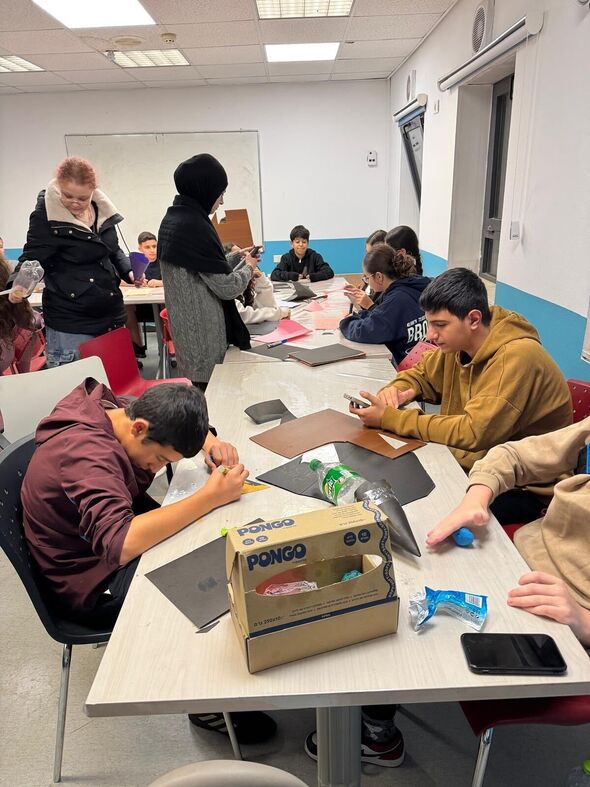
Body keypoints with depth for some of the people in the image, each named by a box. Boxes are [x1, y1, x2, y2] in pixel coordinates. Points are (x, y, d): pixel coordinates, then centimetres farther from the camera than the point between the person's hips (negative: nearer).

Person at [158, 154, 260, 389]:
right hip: (203, 334, -9)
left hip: (185, 326, 9)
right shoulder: (194, 226, -19)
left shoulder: (172, 218, 8)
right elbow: (227, 288, -16)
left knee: (196, 387, 14)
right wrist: (249, 267, 2)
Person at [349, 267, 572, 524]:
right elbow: (420, 374, 14)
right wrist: (397, 389, -10)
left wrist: (389, 418, -25)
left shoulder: (516, 356, -25)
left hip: (526, 489, -7)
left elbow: (473, 433, -29)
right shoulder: (457, 343, -2)